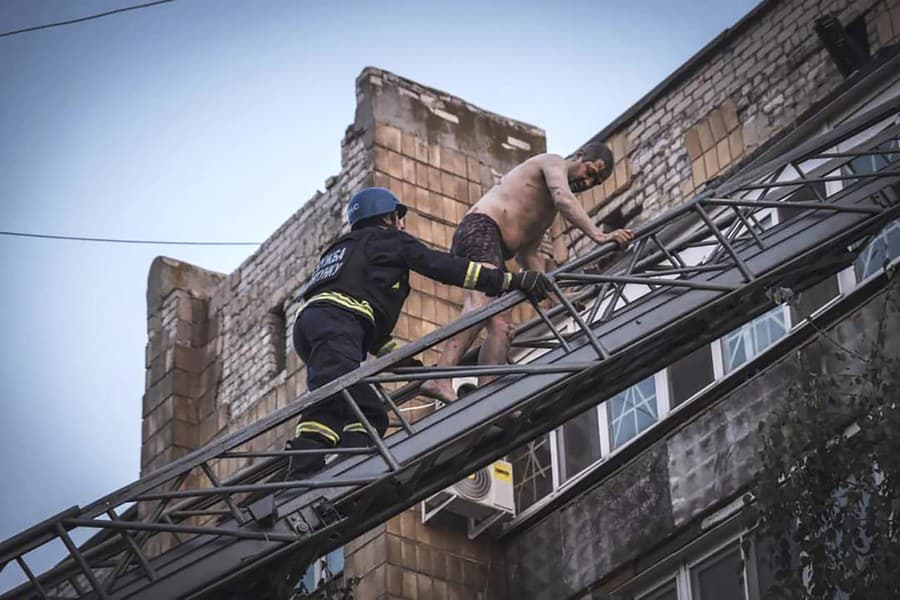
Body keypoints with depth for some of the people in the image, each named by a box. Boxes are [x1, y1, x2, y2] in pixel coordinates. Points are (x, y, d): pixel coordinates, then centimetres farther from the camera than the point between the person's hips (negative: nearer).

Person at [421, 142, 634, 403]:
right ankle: (440, 379, -48)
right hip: (480, 228, -11)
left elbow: (527, 253, 31)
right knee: (481, 307, -31)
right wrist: (599, 235, -27)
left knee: (501, 327, -6)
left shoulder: (549, 208, 34)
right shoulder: (554, 163, 5)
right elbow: (564, 198, -16)